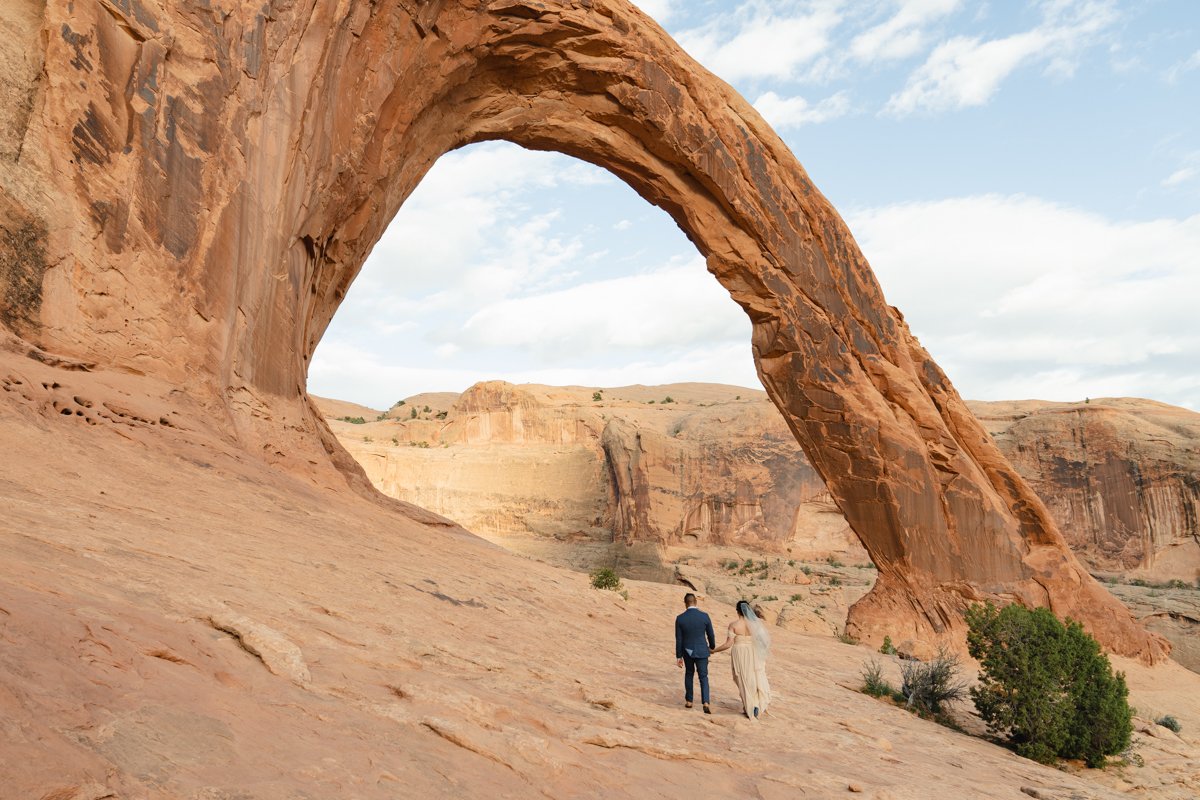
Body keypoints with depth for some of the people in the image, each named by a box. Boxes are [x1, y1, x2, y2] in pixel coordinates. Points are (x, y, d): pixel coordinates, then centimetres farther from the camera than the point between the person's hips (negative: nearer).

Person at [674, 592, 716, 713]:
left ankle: (689, 701, 28)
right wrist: (712, 646, 19)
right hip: (701, 651, -1)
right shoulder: (704, 616, -11)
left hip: (687, 651, 1)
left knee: (689, 674, 22)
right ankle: (705, 703, -11)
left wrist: (678, 656, 2)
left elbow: (678, 639, -7)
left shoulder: (680, 618, -11)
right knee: (703, 677, 6)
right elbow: (711, 634, -1)